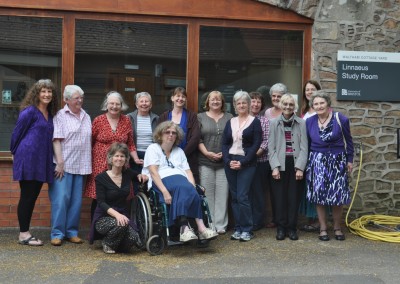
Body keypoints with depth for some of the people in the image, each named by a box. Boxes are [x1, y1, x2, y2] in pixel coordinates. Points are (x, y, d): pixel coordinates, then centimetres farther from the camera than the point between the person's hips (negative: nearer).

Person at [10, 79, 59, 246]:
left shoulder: (50, 114, 13)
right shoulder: (29, 111, -9)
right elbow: (17, 133, -4)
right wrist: (15, 153, 6)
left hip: (42, 161, 7)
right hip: (28, 158, -7)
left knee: (33, 197, 11)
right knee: (27, 196, -1)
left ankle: (26, 232, 19)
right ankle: (23, 234, 7)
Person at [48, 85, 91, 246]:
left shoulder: (86, 117, 15)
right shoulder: (60, 115, -1)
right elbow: (56, 140, -8)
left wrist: (89, 164, 12)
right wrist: (60, 162, -15)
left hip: (81, 166, 5)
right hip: (64, 164, -5)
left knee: (76, 200, 7)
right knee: (61, 199, -7)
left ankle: (72, 232, 16)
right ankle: (57, 233, 1)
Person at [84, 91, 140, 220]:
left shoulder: (126, 121, 9)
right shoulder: (98, 120, 2)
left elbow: (130, 144, 14)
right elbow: (90, 142, 7)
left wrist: (136, 159, 3)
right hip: (100, 165, -2)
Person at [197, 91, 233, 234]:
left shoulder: (229, 118, 11)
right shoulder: (201, 117, 10)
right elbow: (197, 139, 3)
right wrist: (207, 153, -9)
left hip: (224, 162, 1)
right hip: (205, 161, 0)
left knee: (222, 194, 0)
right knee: (207, 193, 1)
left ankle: (220, 225, 7)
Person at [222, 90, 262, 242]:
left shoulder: (255, 122, 1)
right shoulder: (230, 123, 13)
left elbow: (256, 144, -6)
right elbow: (224, 143, 9)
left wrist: (243, 162, -13)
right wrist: (228, 161, -7)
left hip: (246, 163, -4)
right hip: (230, 163, 4)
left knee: (242, 196, -10)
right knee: (234, 197, 6)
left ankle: (247, 230, 0)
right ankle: (238, 228, 14)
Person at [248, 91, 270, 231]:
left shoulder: (265, 121, 3)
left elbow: (266, 141, -5)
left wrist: (255, 154, -16)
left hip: (260, 160, -2)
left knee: (257, 191, 4)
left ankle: (257, 221, 14)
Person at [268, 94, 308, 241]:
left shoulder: (301, 123, 2)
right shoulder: (274, 123, 5)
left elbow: (304, 147, 0)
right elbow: (271, 147, 3)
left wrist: (300, 167, -8)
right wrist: (275, 167, -7)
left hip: (296, 165, 0)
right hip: (280, 165, 0)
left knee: (294, 198, 3)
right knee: (279, 198, 2)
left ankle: (292, 228, 14)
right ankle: (281, 228, 13)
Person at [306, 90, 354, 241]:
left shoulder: (340, 119, -5)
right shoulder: (309, 122, 0)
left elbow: (348, 140, 4)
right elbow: (306, 144, 10)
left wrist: (349, 160, 5)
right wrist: (305, 163, 11)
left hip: (337, 161, -1)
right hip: (317, 162, 1)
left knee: (338, 195, 1)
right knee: (319, 196, 1)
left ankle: (337, 228, 19)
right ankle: (323, 228, 14)